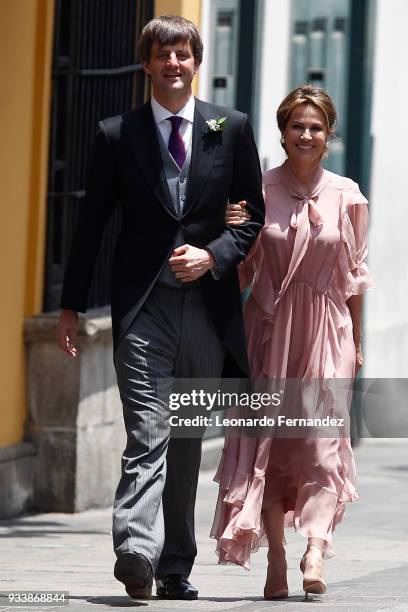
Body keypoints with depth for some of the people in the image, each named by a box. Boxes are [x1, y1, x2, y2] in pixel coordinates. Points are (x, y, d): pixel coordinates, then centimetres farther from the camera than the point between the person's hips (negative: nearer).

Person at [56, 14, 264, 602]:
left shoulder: (232, 129, 7)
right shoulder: (116, 135, 4)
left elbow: (254, 215, 10)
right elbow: (91, 224, 7)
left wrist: (212, 255, -8)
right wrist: (72, 306, 6)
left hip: (208, 305, 2)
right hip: (144, 307, -2)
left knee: (189, 441, 9)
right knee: (148, 434, -15)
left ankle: (175, 569, 17)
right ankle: (136, 555, -27)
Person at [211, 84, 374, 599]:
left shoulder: (346, 196, 3)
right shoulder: (258, 191, 1)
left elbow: (354, 275, 9)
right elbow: (244, 272, 5)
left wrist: (356, 342, 10)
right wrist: (232, 233, -14)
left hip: (325, 330, 0)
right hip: (270, 329, 1)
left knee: (322, 441, -12)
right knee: (269, 443, 1)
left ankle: (314, 555, -19)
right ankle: (276, 563, 6)